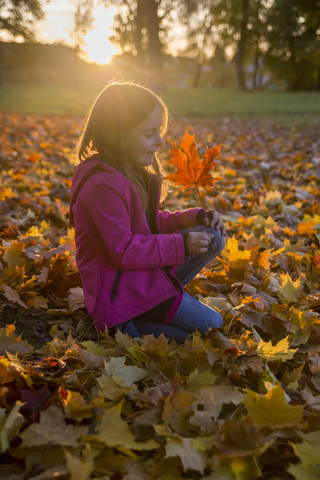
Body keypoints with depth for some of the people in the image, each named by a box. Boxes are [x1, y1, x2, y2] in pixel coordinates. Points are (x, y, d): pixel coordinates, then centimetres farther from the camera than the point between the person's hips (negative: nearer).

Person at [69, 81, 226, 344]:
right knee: (211, 326, -4)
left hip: (142, 274, 10)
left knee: (213, 237, 1)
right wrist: (180, 245, -20)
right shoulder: (104, 185, -25)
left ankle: (159, 299, -3)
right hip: (118, 289, -9)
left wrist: (197, 217, 0)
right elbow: (123, 251, -25)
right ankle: (123, 325, -5)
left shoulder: (131, 172, 7)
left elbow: (154, 222, 14)